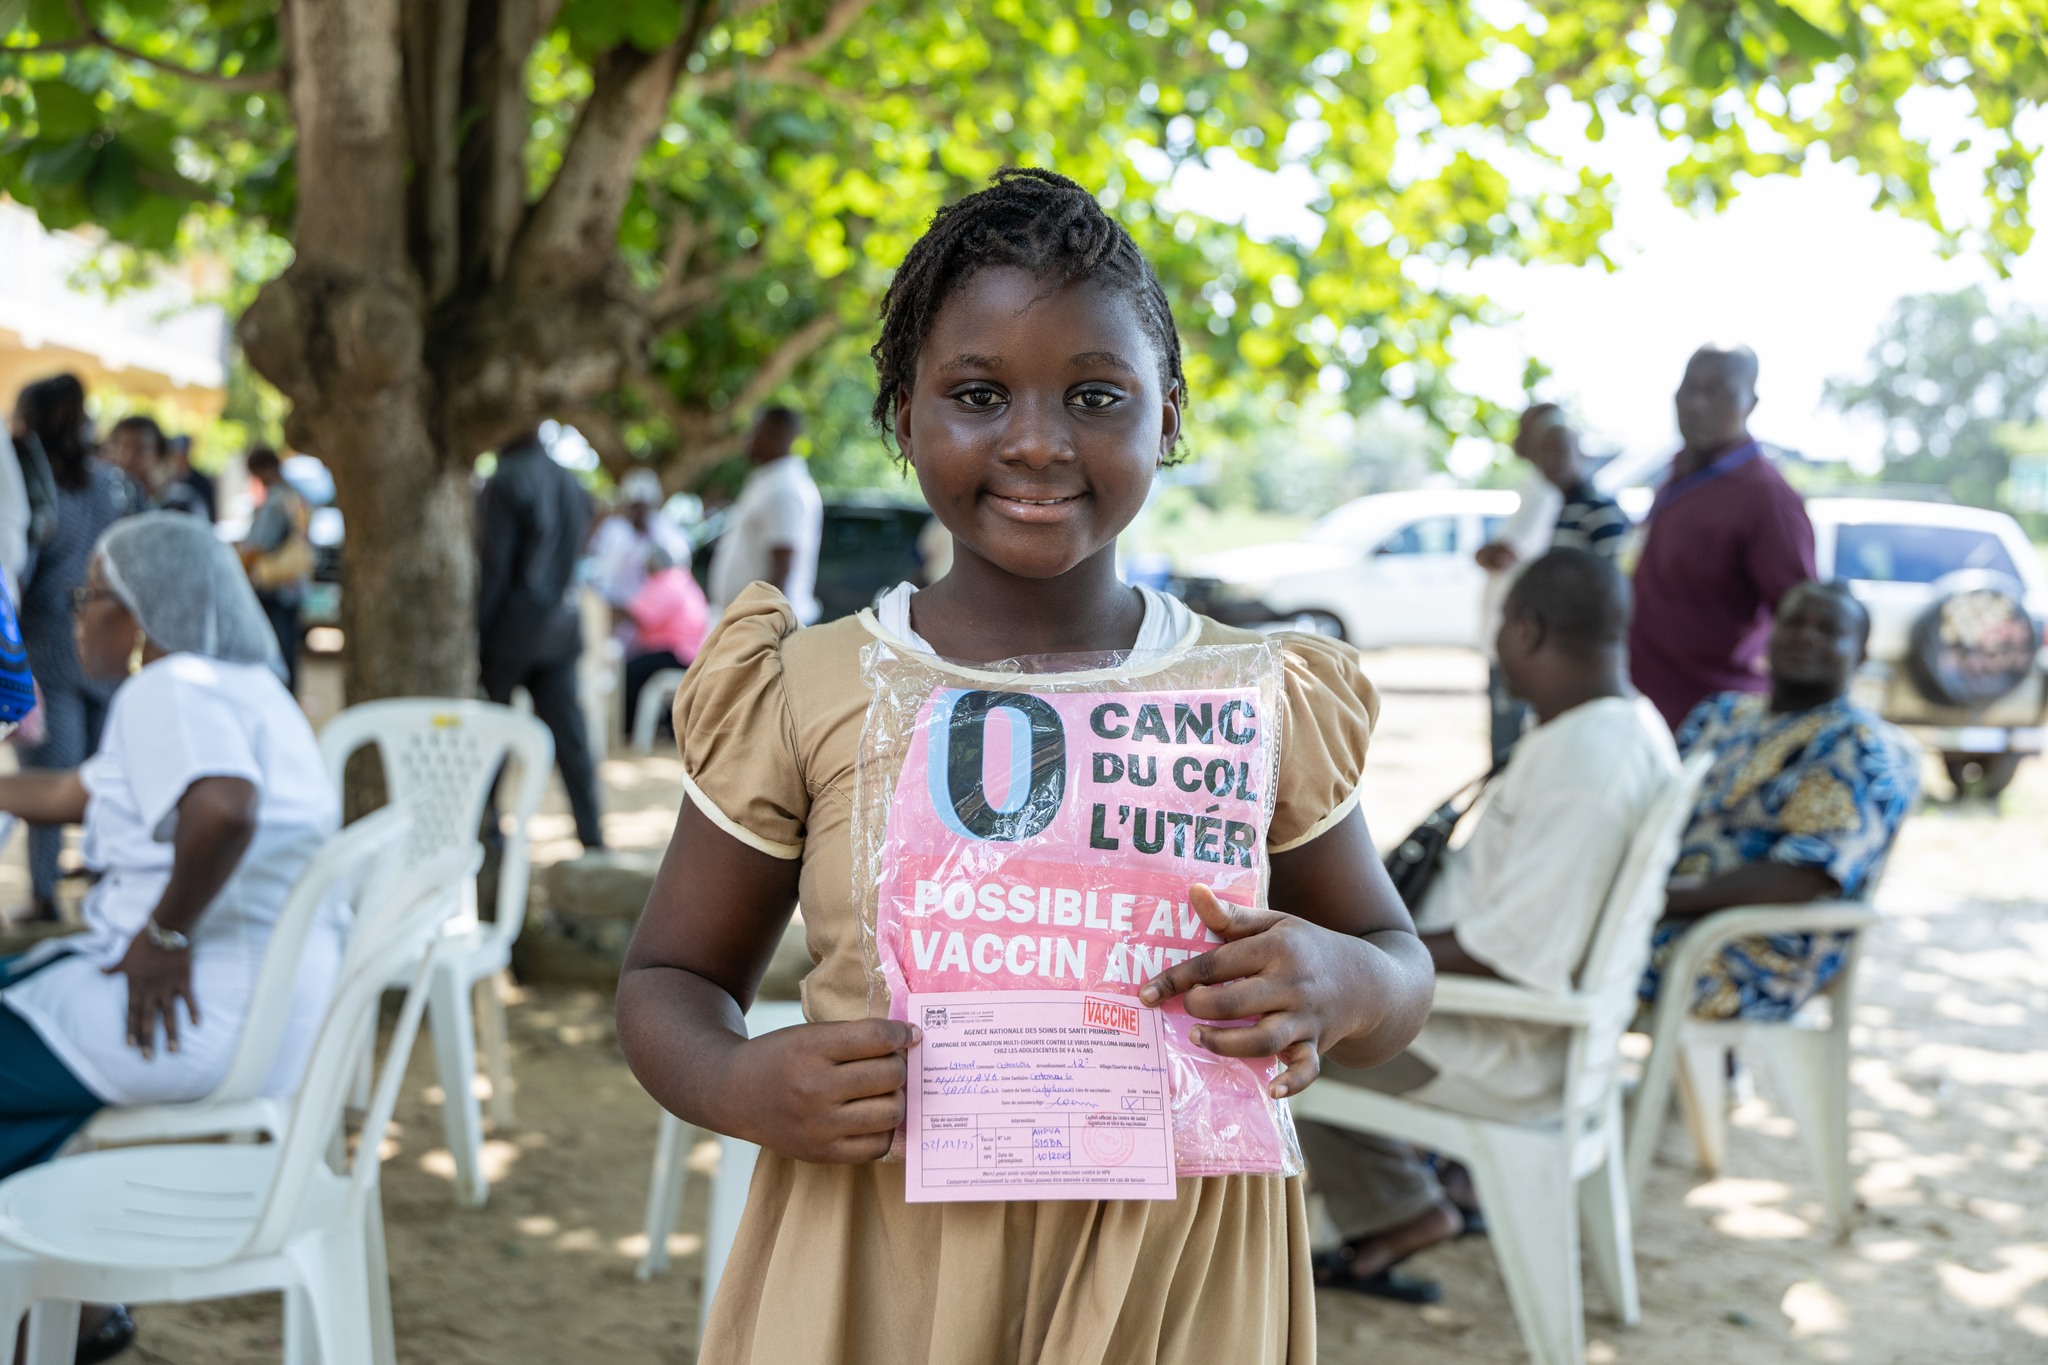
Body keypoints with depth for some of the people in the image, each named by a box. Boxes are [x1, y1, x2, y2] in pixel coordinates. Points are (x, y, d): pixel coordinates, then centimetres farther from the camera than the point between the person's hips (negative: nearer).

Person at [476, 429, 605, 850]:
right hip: (562, 626, 6)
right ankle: (591, 835, 2)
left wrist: (476, 631, -12)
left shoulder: (507, 481, -13)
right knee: (568, 732, 5)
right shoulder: (571, 483, 10)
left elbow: (495, 566, -16)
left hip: (511, 626, -6)